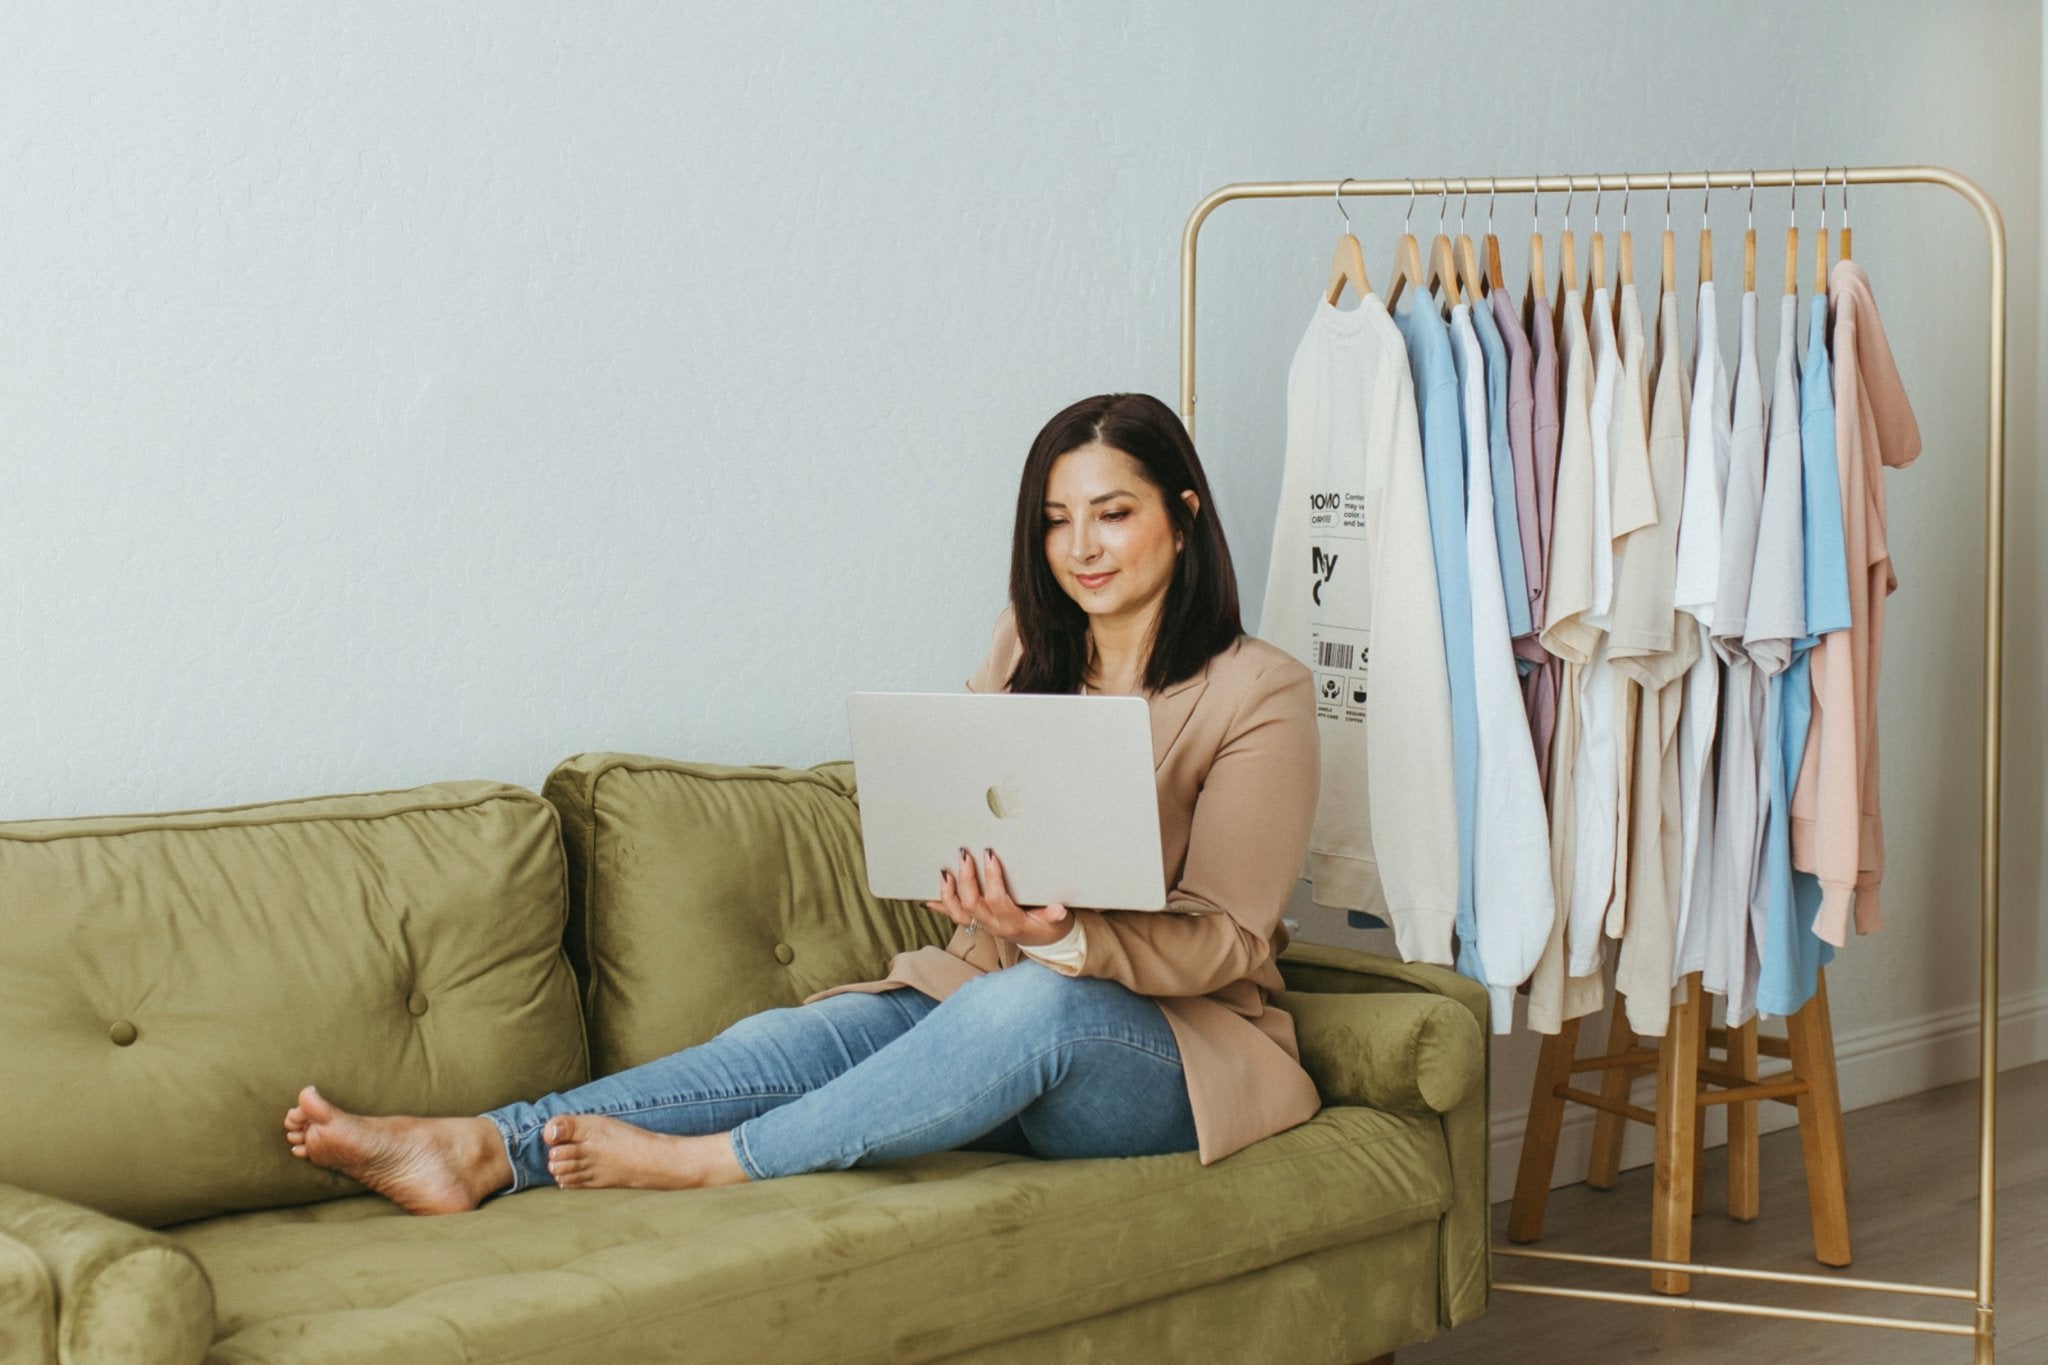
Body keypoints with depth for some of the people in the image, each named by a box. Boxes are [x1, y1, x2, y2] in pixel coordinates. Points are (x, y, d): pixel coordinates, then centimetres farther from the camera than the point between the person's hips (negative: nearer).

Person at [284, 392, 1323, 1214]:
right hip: (977, 992, 4)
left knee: (1033, 1003, -38)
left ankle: (708, 1162, -35)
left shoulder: (1259, 695, -5)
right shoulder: (1026, 656, 11)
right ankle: (484, 1150, -37)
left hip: (1176, 1044, -4)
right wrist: (975, 885, -16)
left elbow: (1226, 939, -10)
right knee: (793, 1038, -24)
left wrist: (1065, 938, -29)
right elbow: (951, 831, 10)